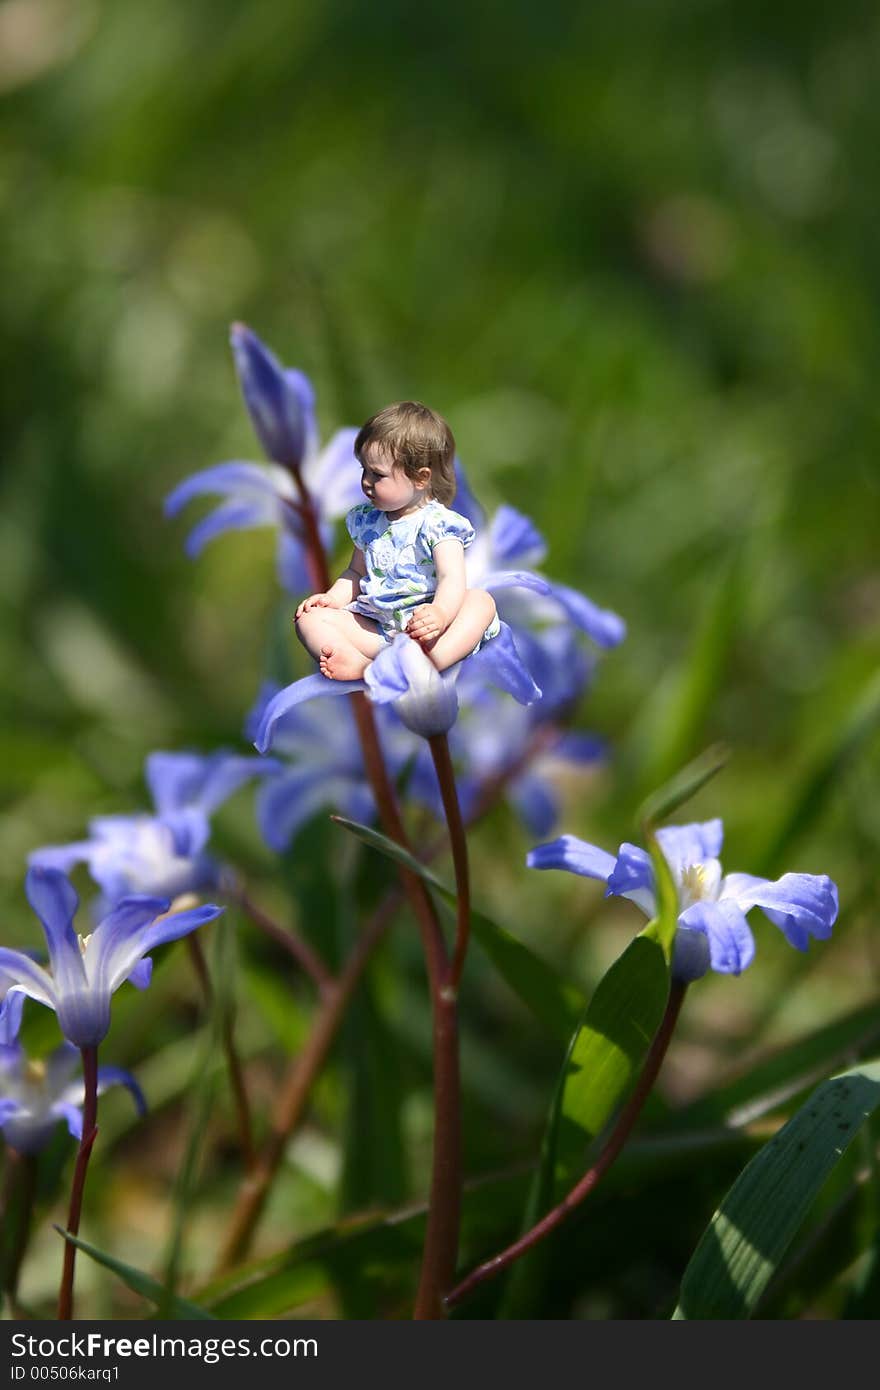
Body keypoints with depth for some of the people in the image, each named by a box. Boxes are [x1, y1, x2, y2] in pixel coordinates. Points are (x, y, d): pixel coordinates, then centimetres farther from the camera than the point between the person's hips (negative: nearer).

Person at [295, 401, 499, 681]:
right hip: (374, 630, 5)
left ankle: (431, 661, -55)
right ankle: (359, 664, -41)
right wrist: (333, 598, 6)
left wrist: (440, 613, -40)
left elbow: (452, 579, -19)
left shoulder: (438, 523, -6)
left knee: (482, 599, -29)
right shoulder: (365, 521, 14)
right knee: (309, 618, -10)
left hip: (422, 626, -5)